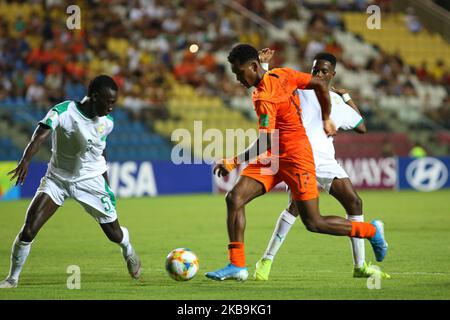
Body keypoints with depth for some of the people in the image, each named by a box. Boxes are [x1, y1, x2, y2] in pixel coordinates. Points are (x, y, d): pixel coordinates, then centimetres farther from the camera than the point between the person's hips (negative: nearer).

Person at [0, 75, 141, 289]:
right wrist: (25, 161, -55)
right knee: (28, 231, -15)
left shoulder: (107, 123, -8)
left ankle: (129, 252, 45)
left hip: (91, 181, 3)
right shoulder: (63, 112, -23)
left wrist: (106, 182, 20)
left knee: (114, 234, 7)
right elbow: (40, 135, -38)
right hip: (57, 179, -3)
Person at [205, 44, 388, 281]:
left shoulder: (264, 98, -22)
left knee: (314, 223, -3)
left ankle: (371, 230, 18)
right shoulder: (282, 74, 3)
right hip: (273, 158, 9)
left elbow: (265, 144, -26)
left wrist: (233, 162, -23)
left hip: (296, 158, -9)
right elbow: (320, 85, 10)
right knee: (234, 198, -8)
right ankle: (237, 266, -9)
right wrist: (326, 120, 20)